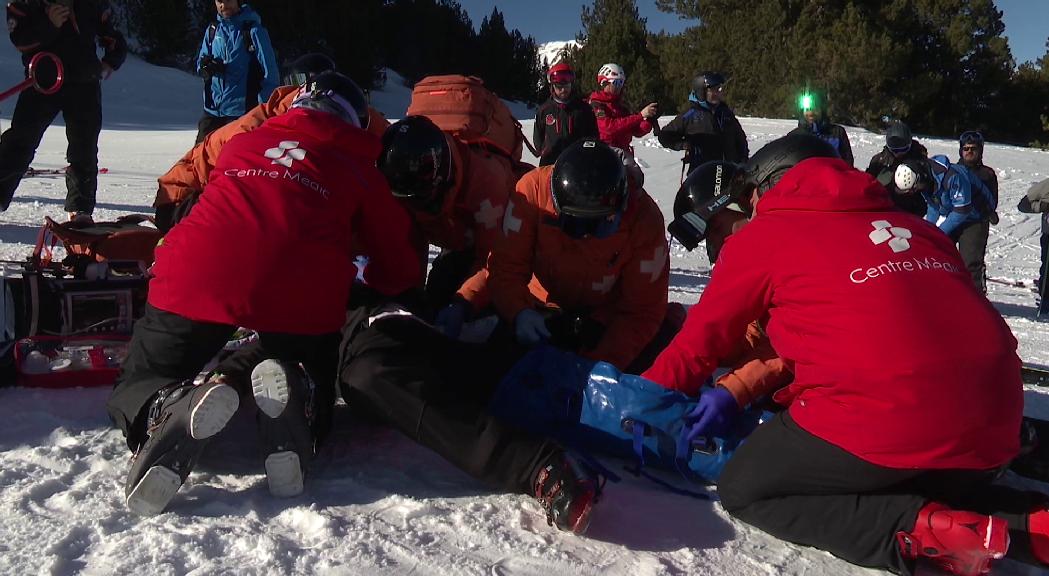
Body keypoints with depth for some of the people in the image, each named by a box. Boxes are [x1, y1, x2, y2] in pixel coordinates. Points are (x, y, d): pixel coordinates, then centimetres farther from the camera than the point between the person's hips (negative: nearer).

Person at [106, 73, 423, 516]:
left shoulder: (241, 141, 30)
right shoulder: (358, 166, 23)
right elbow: (399, 266, 21)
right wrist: (370, 295, 43)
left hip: (197, 280, 1)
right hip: (300, 297, -1)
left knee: (135, 387, 22)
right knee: (332, 381, 28)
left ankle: (173, 408, -16)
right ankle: (294, 402, -9)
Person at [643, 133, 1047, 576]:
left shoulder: (760, 238, 6)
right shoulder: (910, 225, 22)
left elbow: (698, 343, 13)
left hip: (889, 423, -7)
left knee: (745, 491, 11)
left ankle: (927, 533, -7)